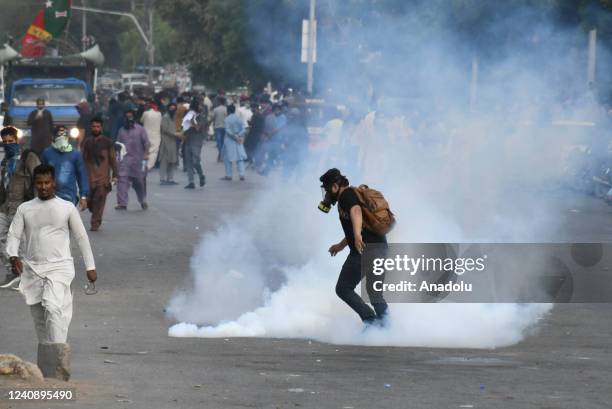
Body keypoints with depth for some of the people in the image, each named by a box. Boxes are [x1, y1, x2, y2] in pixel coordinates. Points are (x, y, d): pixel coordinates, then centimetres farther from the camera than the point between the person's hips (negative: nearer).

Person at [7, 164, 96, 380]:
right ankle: (45, 372, 20)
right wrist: (14, 256, -15)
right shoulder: (25, 209, 8)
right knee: (39, 319, 9)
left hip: (59, 267, -4)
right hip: (32, 269, 4)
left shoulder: (67, 208, 3)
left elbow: (81, 237, 9)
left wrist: (90, 267, 9)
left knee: (53, 307, -26)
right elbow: (13, 235, 5)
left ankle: (60, 368, -30)